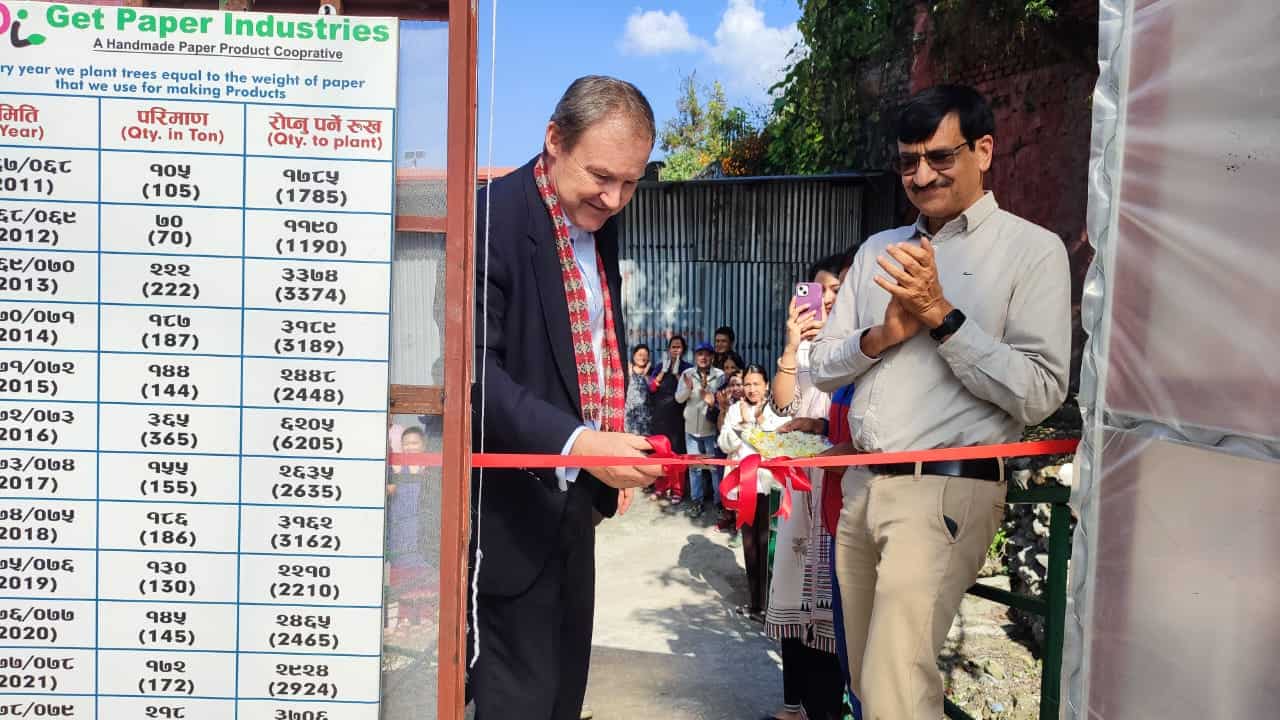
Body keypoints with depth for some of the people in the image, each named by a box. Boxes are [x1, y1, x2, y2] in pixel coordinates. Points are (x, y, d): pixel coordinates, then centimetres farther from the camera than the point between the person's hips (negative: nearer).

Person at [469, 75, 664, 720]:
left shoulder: (599, 223, 8)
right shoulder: (490, 219, -18)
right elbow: (474, 370, -24)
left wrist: (611, 454, 10)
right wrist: (575, 443, -35)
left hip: (574, 495, 8)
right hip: (512, 503, -8)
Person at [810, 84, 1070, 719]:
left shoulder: (1033, 250, -3)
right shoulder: (878, 250, 14)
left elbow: (1039, 395, -12)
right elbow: (823, 367, 12)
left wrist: (942, 316, -15)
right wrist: (881, 335, -7)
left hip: (945, 491, -6)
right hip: (861, 486, 6)